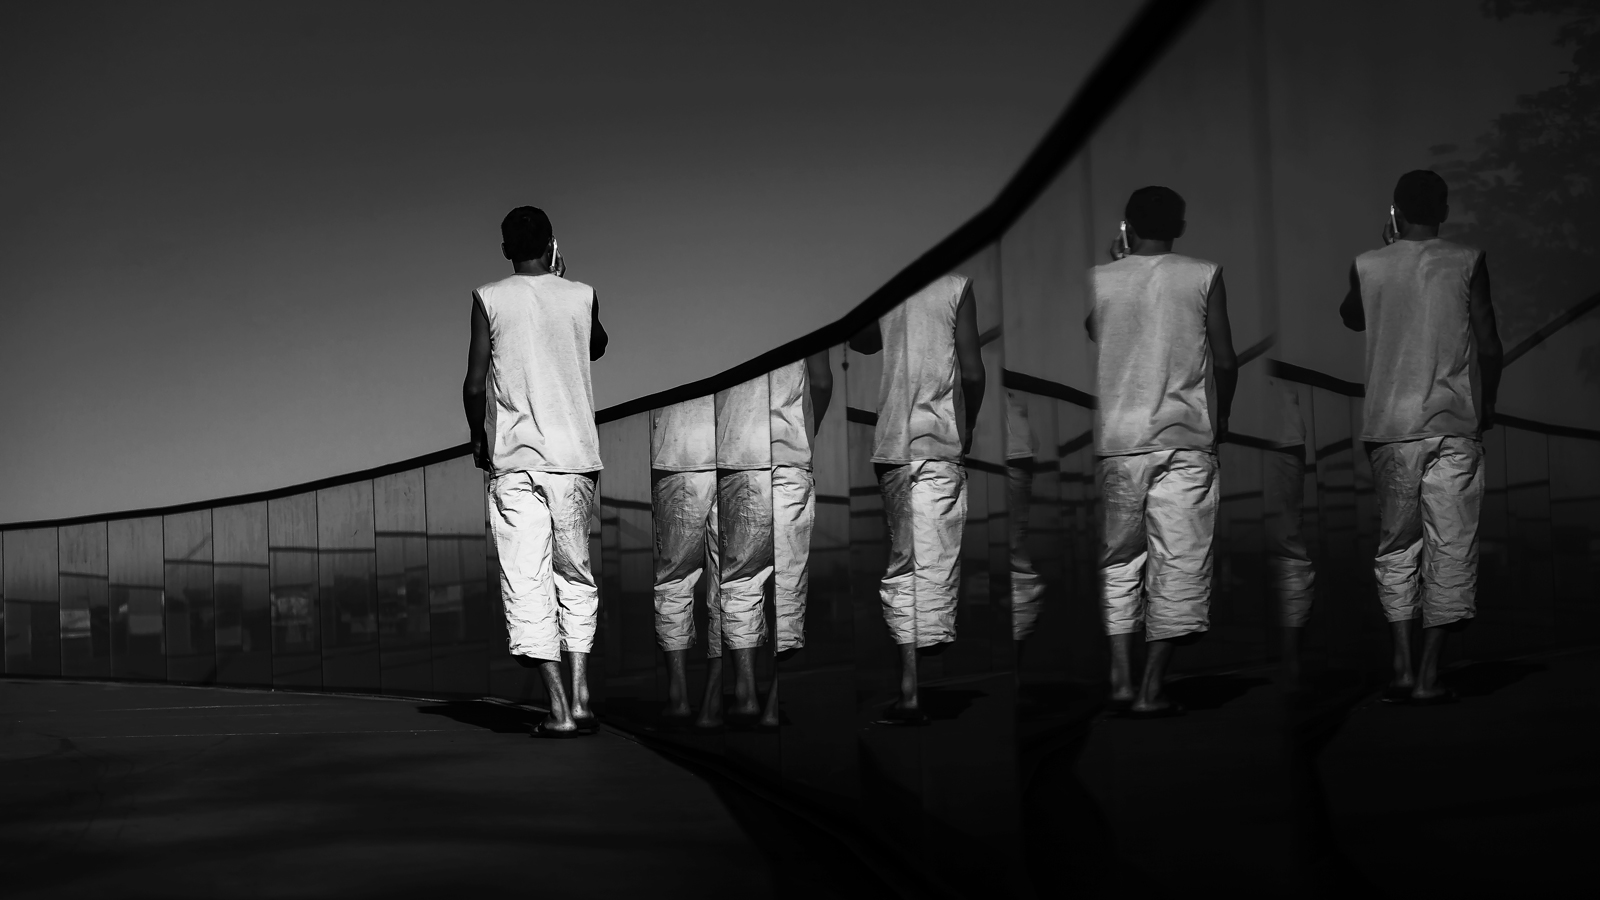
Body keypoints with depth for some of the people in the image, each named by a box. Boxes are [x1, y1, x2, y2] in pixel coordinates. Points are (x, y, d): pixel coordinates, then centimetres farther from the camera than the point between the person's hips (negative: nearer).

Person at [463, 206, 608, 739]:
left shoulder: (489, 299, -1)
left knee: (527, 584, -2)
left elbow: (474, 385, -4)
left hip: (513, 459, -2)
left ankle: (558, 709, -8)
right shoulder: (582, 296, 4)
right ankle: (580, 698, 3)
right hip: (574, 455, 2)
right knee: (576, 577, 13)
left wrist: (478, 438, 14)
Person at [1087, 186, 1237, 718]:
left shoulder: (1098, 280, 1)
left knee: (1117, 560, 12)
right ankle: (1151, 691, 0)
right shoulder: (1203, 277, -1)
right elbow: (1225, 362, -2)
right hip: (1184, 440, -1)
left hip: (1115, 440, 2)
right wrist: (1220, 419, 15)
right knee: (1178, 564, 3)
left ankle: (1120, 678, 2)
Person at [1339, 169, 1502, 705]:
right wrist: (1487, 405, 13)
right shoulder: (1467, 262, -2)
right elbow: (1489, 346, -2)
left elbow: (1351, 319, 23)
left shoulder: (1368, 265, 2)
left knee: (1396, 543, 10)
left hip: (1391, 426, 2)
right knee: (1450, 546, 2)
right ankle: (1429, 676, -1)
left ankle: (1401, 666, 0)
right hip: (1454, 424, -1)